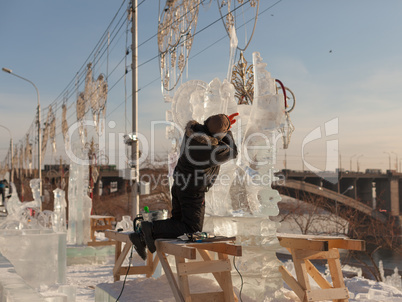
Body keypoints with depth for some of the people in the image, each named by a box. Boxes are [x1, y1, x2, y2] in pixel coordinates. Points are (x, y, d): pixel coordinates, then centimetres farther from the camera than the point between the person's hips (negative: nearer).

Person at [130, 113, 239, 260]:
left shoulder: (193, 128, -9)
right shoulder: (212, 150, -28)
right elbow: (232, 153, -6)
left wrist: (225, 122, 14)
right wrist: (228, 132, 5)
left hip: (179, 184, 8)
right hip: (192, 191, -8)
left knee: (177, 221, 19)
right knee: (192, 230, 2)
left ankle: (141, 235, 8)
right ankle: (151, 229, -8)